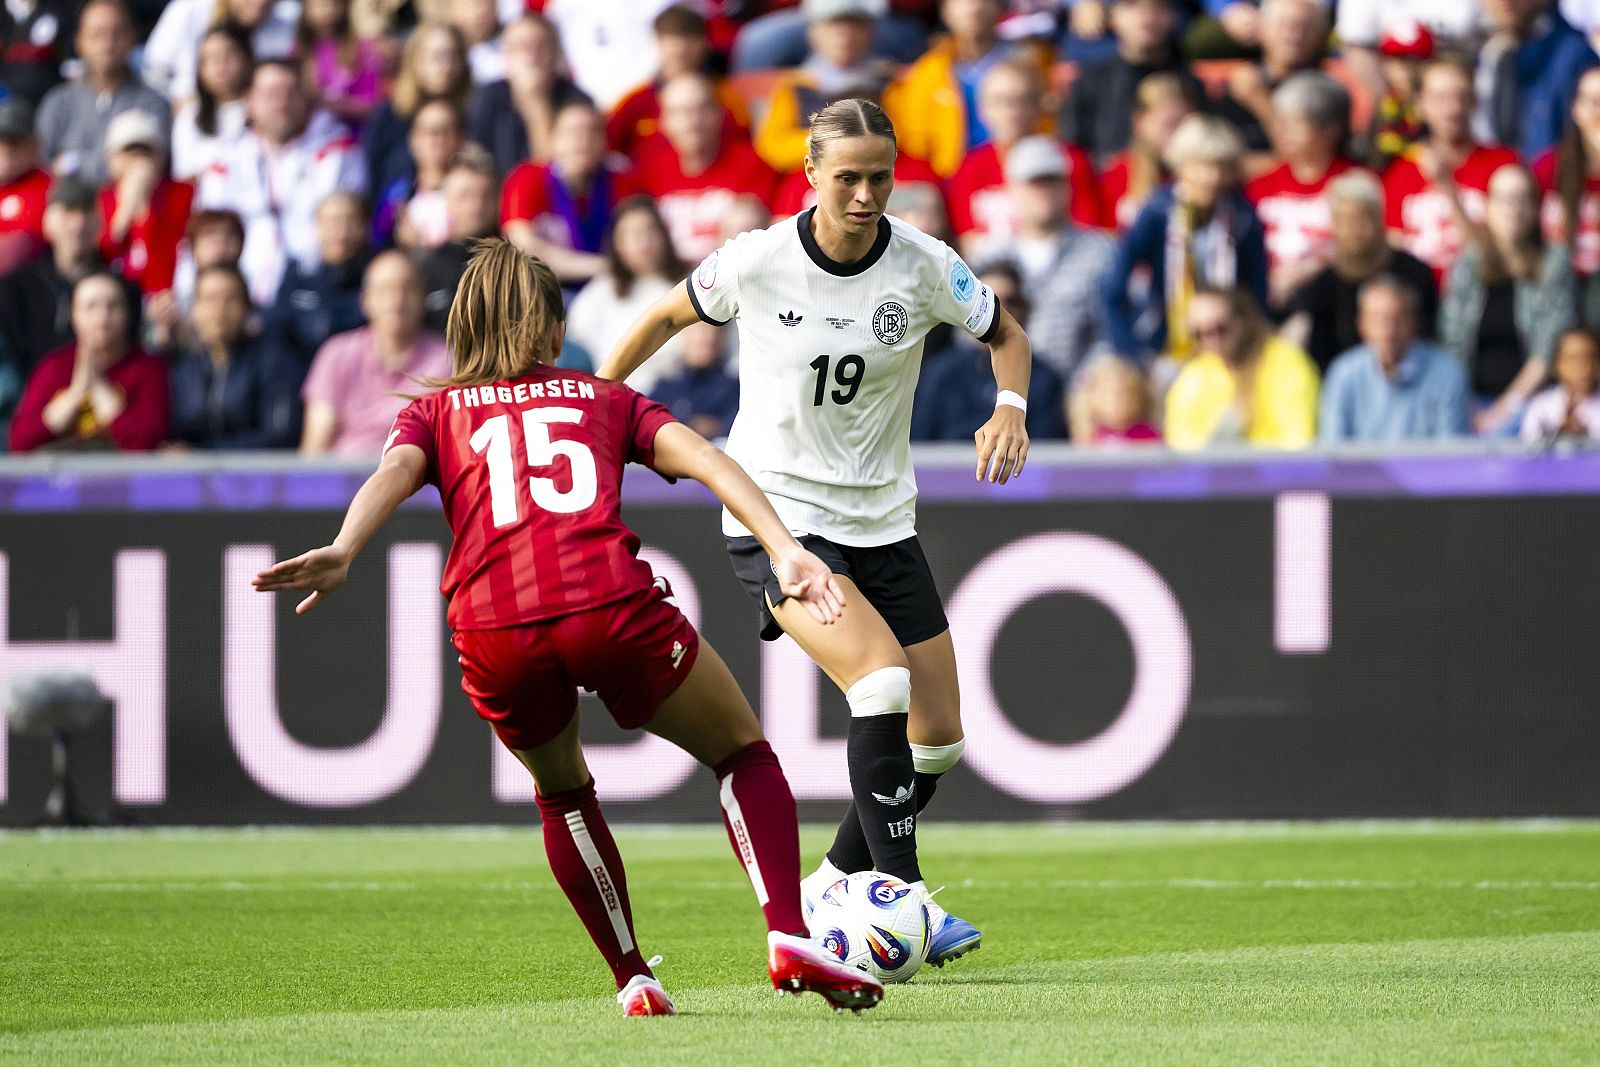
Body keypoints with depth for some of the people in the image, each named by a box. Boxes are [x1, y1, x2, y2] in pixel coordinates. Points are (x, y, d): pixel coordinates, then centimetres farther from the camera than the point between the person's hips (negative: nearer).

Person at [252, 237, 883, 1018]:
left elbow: (395, 471, 4)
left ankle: (633, 979, 21)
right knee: (743, 755, 18)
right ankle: (788, 938, -4)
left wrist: (341, 553, -14)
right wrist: (784, 551, -1)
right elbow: (700, 457, 11)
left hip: (491, 629, 1)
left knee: (563, 793, 30)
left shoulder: (434, 411, 26)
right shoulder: (605, 399, 27)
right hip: (610, 602, -1)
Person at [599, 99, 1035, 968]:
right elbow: (669, 316, 7)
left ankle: (834, 887, 26)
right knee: (882, 677, -27)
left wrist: (1011, 406, -11)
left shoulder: (922, 266, -8)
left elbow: (1006, 333, 9)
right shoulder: (756, 260, -13)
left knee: (939, 738, 4)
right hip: (775, 513, -4)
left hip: (881, 520, 4)